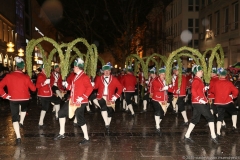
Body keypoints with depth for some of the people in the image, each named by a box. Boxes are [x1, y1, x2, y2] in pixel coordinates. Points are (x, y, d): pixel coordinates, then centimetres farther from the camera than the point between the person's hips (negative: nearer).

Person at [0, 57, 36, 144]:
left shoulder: (8, 76, -7)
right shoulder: (26, 77, -10)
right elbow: (33, 88, -4)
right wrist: (31, 83, 14)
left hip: (13, 99, 0)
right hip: (24, 99, 0)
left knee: (14, 117, 6)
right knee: (24, 109, 36)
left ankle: (18, 137, 2)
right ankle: (21, 122, 23)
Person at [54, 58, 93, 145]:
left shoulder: (84, 77, -15)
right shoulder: (76, 76, 14)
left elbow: (90, 88, -23)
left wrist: (82, 97, -25)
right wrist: (67, 85, 4)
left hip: (80, 102, -10)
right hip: (72, 101, 10)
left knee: (80, 119, -5)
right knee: (61, 112, 12)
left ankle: (86, 138, 11)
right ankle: (61, 133, 22)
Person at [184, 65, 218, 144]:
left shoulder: (198, 80, 17)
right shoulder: (196, 80, -13)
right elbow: (193, 91, -24)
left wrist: (205, 88, 6)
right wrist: (199, 99, -25)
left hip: (197, 103, 10)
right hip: (199, 103, -10)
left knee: (195, 119, 11)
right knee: (210, 117, -2)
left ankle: (187, 136, 12)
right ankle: (213, 136, 0)